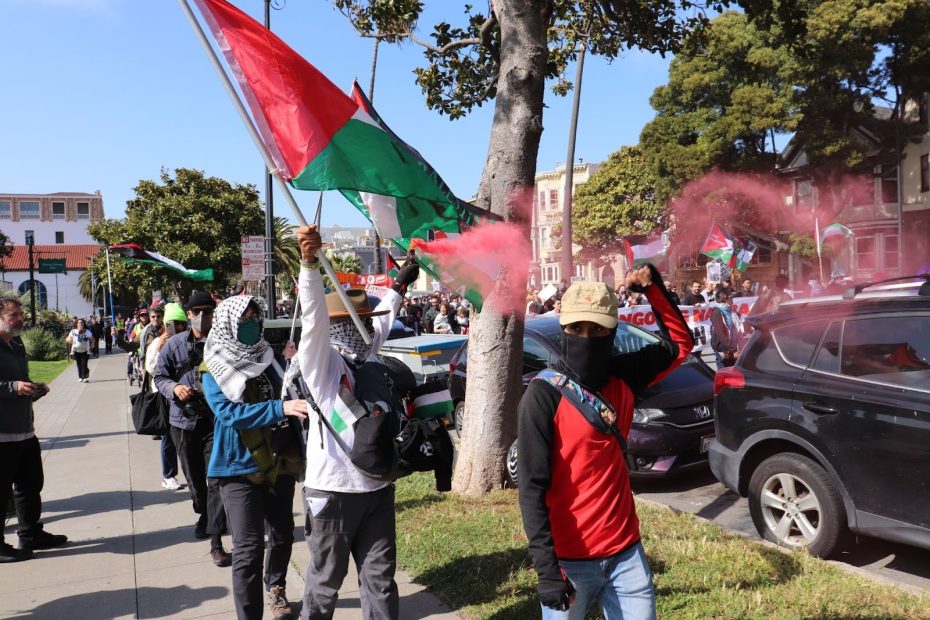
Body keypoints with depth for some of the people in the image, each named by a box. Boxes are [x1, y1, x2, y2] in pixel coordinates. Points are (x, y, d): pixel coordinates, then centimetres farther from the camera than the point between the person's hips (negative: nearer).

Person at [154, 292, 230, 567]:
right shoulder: (174, 344, 2)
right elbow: (160, 376, 8)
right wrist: (174, 388, -12)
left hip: (217, 420, -3)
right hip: (184, 420, 3)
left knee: (217, 479, -8)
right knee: (194, 477, 18)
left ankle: (216, 541, -2)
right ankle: (204, 515, 46)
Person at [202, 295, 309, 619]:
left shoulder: (267, 358, 6)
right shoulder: (213, 370, -6)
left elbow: (289, 399, 15)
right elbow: (230, 413, -20)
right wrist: (280, 408, -30)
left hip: (279, 462, 5)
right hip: (240, 466, -5)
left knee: (282, 535, 17)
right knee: (248, 547, -8)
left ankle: (275, 587, 43)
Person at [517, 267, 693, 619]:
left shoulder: (622, 376, 1)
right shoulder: (543, 395, -15)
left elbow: (679, 342, 14)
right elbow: (532, 487, -17)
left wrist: (653, 287, 0)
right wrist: (546, 568, -21)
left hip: (626, 550, 5)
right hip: (570, 559, -5)